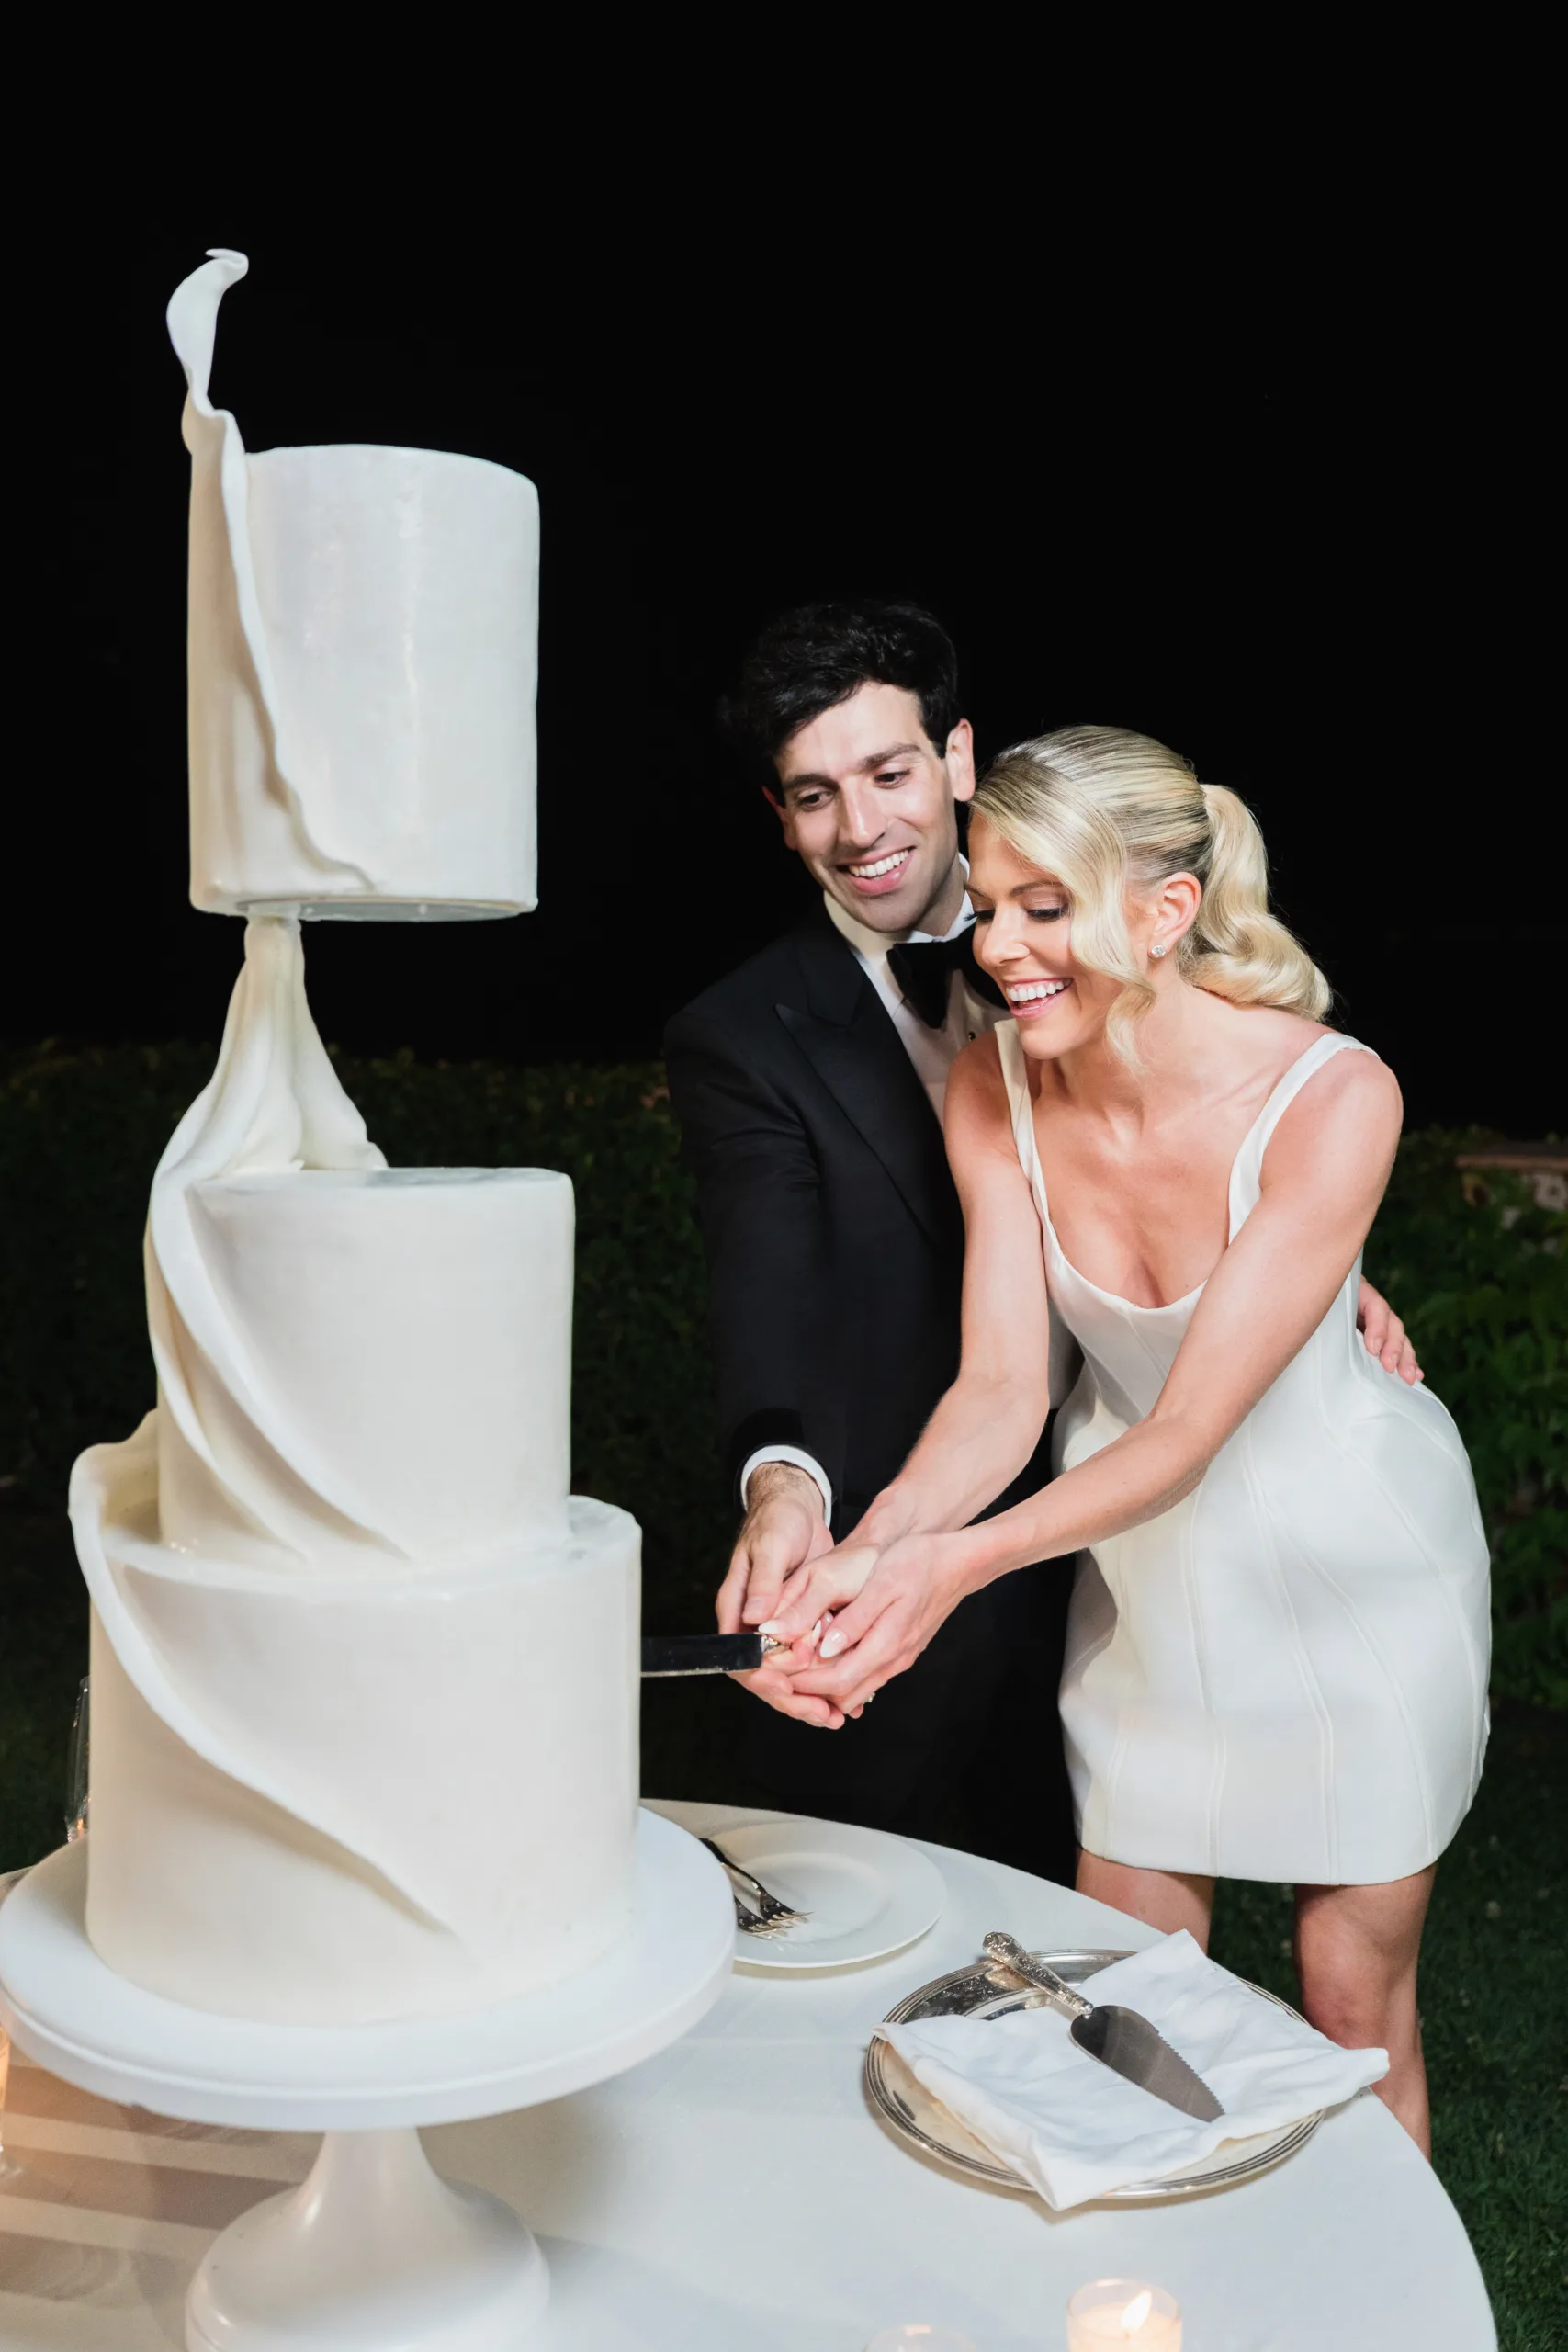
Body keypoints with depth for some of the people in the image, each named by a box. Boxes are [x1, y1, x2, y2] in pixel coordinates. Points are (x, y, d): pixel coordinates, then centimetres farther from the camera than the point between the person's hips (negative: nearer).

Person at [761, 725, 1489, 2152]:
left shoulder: (1333, 1096, -29)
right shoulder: (996, 1093, -16)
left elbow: (1192, 1428, -30)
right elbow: (1001, 1385, -19)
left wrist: (962, 1559, -43)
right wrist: (873, 1548, -39)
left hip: (1349, 1551, -3)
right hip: (1150, 1564, 4)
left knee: (1356, 1996, 11)